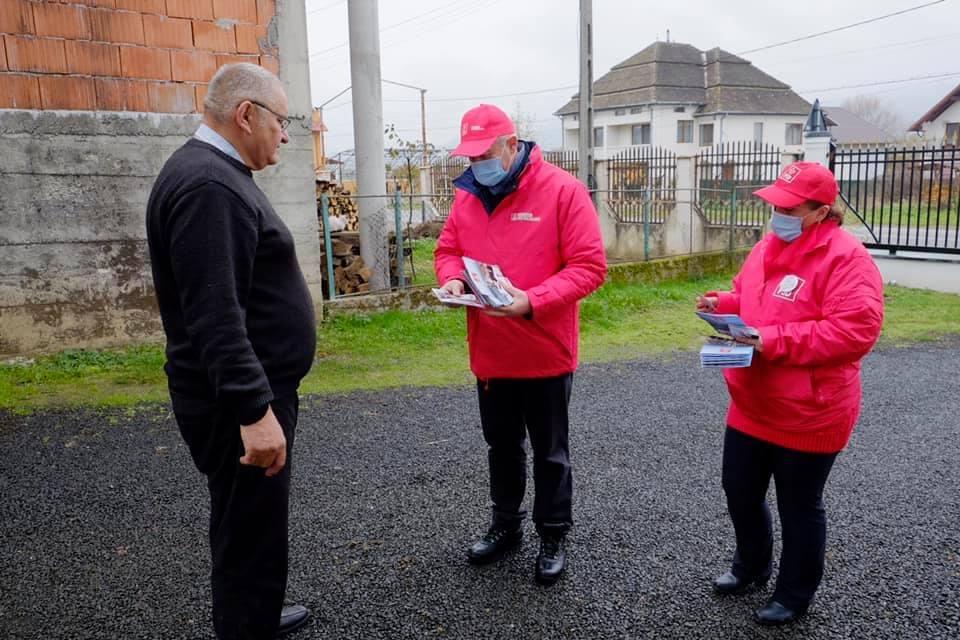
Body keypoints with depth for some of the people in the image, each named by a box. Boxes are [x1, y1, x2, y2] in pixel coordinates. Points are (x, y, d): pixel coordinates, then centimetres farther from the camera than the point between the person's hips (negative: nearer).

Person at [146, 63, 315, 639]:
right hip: (240, 403, -11)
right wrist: (254, 410, -29)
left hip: (247, 393, 11)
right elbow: (214, 315, -28)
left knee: (250, 524, 24)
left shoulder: (217, 174, 14)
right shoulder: (207, 185, -20)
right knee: (250, 533, 2)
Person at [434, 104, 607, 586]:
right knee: (500, 445, 21)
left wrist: (532, 301, -28)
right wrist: (452, 279, -11)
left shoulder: (562, 189, -14)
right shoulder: (468, 195, 4)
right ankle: (505, 524, 41)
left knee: (549, 451, 12)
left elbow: (589, 266, -17)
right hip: (489, 353, 5)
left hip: (545, 353, -5)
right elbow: (448, 250, 12)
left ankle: (553, 537, 30)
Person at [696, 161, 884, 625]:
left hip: (807, 414, -8)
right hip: (751, 405, 8)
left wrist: (774, 341, -29)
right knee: (740, 490, 20)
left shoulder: (846, 257, -19)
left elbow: (855, 330, -27)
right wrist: (722, 304, -3)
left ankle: (794, 595, 33)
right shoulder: (767, 247, 7)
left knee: (799, 506, 11)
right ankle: (751, 567, 45)